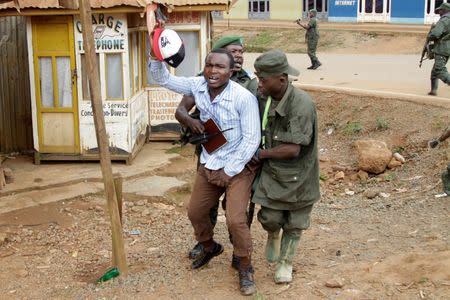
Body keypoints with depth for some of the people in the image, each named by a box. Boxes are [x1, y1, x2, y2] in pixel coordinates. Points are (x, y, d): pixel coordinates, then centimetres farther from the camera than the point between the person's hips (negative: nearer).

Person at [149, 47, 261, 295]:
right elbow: (163, 79, 3)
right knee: (195, 212, 17)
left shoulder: (244, 98, -23)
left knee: (235, 220, -13)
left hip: (238, 167, -6)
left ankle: (245, 269, 12)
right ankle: (209, 247, 48)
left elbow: (251, 139, -19)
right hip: (208, 165, 6)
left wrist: (229, 171, -16)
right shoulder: (198, 86, -7)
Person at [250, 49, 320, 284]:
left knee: (294, 223, 11)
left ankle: (286, 262, 32)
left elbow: (292, 149, -27)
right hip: (272, 170, 4)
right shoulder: (263, 98, -8)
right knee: (269, 217, 2)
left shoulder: (302, 104, -27)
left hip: (298, 174, -4)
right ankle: (273, 236, 36)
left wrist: (260, 154, -15)